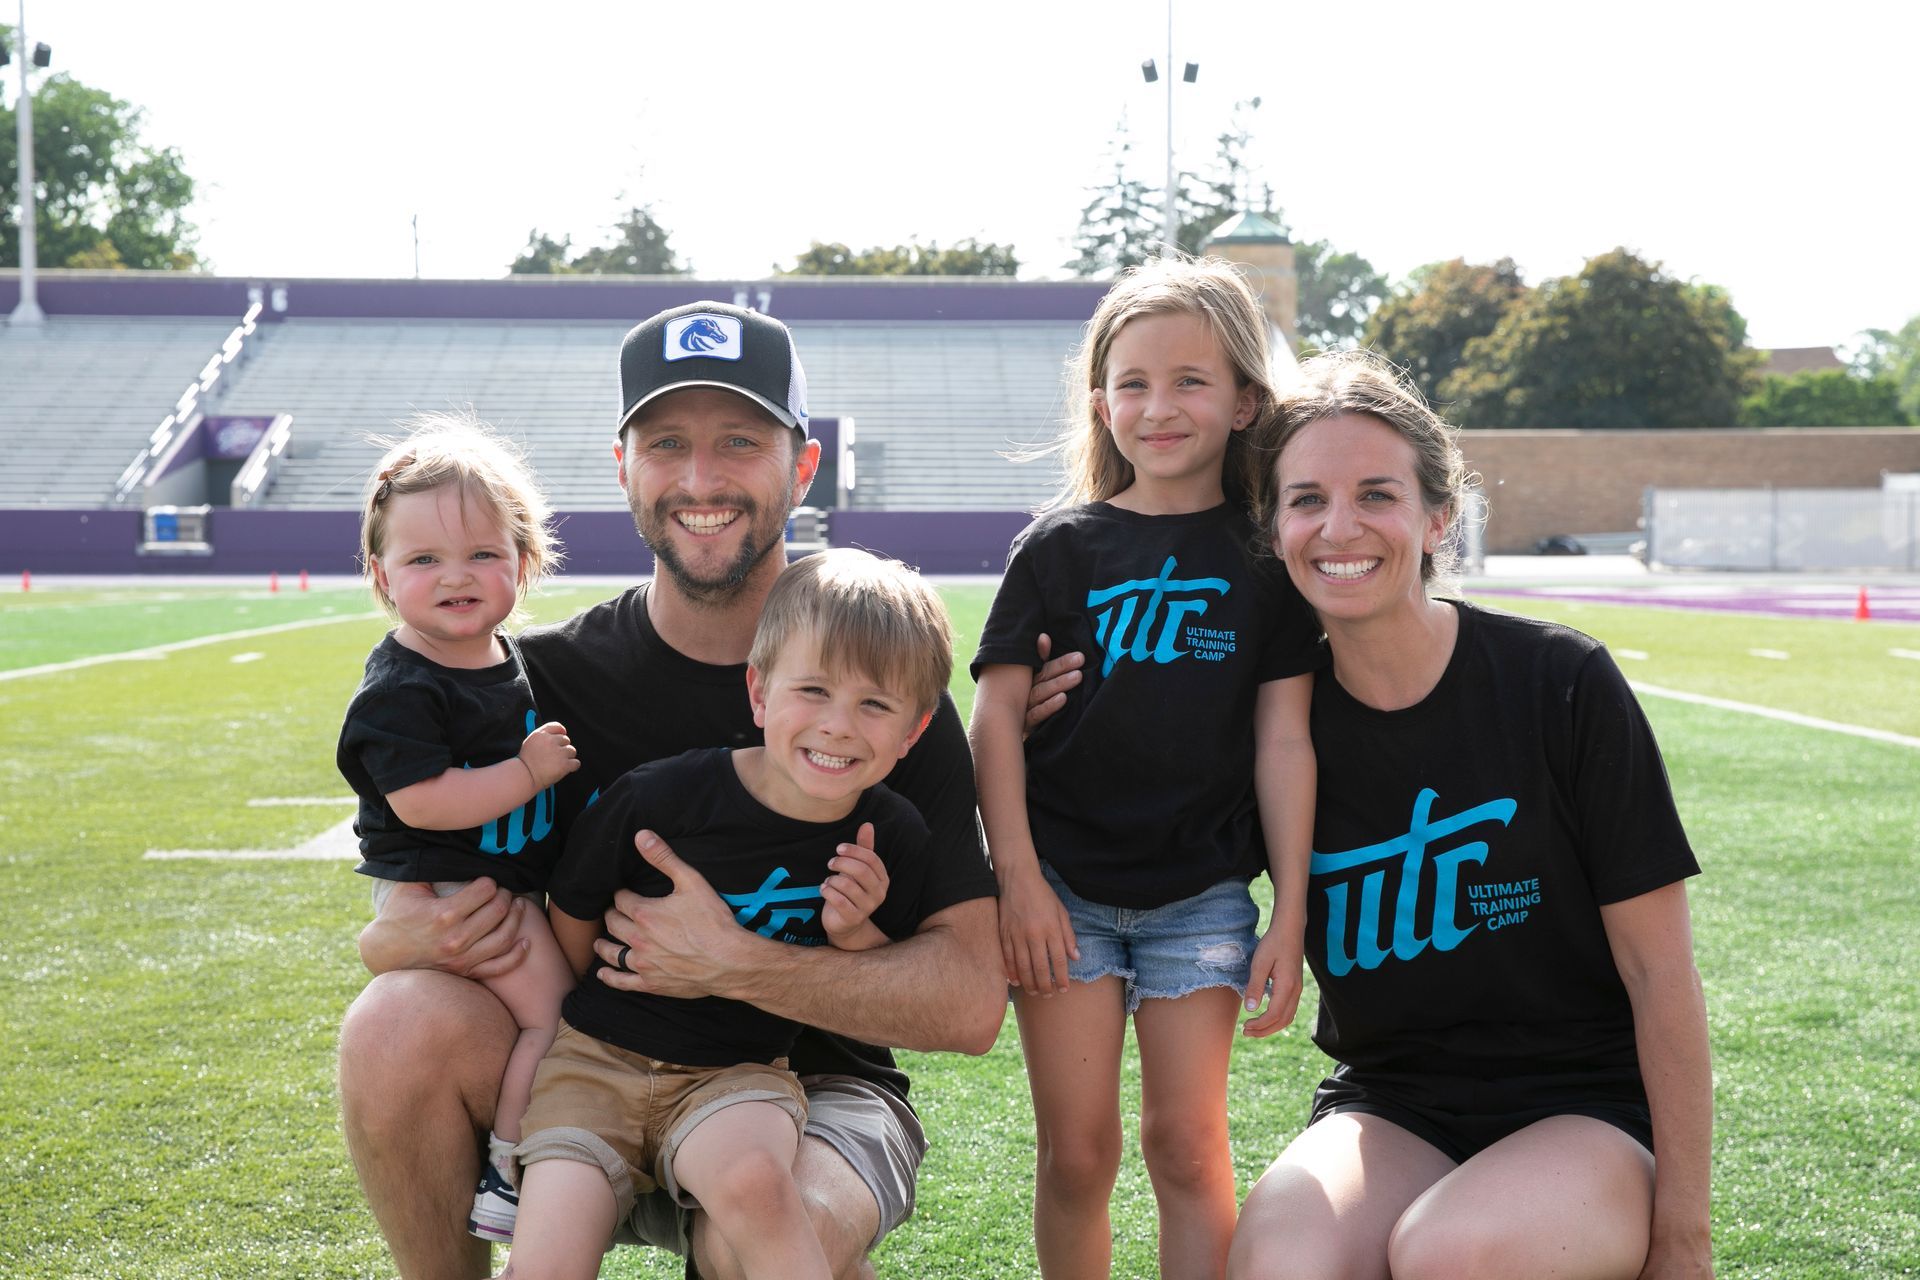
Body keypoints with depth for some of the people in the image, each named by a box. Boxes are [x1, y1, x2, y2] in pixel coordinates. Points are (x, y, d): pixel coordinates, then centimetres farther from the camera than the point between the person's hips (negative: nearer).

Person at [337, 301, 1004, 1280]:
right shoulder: (544, 679, -4)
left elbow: (970, 1001, -17)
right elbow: (387, 923, 0)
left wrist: (735, 962, -29)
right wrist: (422, 934, -25)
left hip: (813, 1083, -2)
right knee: (399, 1024, -25)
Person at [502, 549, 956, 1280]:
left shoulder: (893, 842, -5)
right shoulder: (657, 800, -13)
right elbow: (568, 932, 4)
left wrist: (854, 938, -12)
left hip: (738, 1077, 1)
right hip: (596, 1056, 0)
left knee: (752, 1182, -34)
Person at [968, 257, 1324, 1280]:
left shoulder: (1265, 560, 1)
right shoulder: (1061, 549, 1)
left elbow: (1284, 741, 0)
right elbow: (998, 717, -1)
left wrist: (1292, 914, -3)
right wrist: (1017, 878, -9)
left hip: (1202, 892, 0)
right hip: (1064, 885, 0)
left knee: (1187, 1143, 2)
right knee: (1076, 1154, 3)